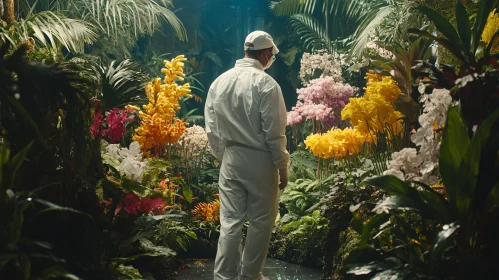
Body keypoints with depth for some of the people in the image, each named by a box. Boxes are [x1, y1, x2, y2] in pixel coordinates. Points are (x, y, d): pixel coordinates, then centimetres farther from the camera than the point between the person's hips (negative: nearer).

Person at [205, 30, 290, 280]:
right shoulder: (266, 84, -13)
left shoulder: (219, 82, 4)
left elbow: (211, 129, 8)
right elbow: (274, 133, -13)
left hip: (230, 160, 5)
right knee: (261, 221, 9)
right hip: (259, 161, -5)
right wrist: (282, 166, -3)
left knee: (230, 220, 11)